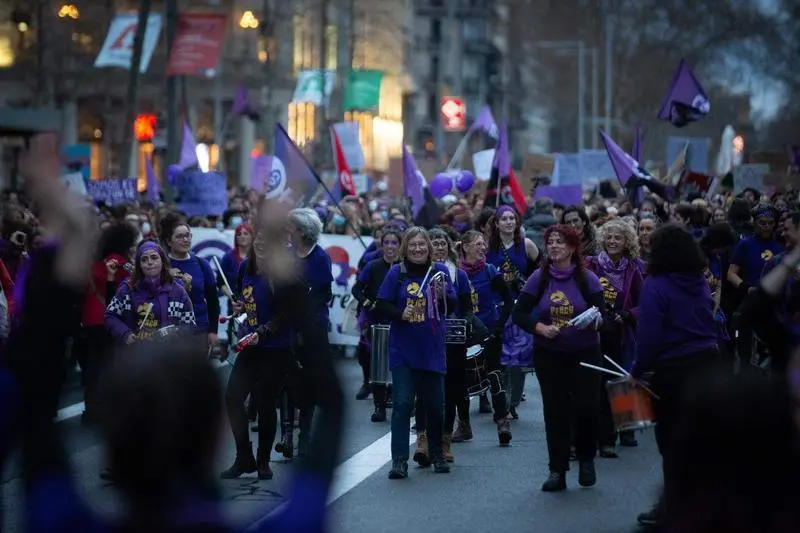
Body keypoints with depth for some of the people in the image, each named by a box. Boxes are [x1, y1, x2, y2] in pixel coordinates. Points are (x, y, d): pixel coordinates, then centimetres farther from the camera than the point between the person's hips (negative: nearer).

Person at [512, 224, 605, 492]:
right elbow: (519, 314, -1)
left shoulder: (587, 279, -4)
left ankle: (586, 459, 18)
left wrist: (595, 320, -30)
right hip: (549, 354, 1)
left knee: (587, 406, -9)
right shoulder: (539, 278, -1)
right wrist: (539, 327, -17)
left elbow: (602, 314, -7)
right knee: (555, 410, 1)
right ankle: (557, 470, 9)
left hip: (584, 353, -1)